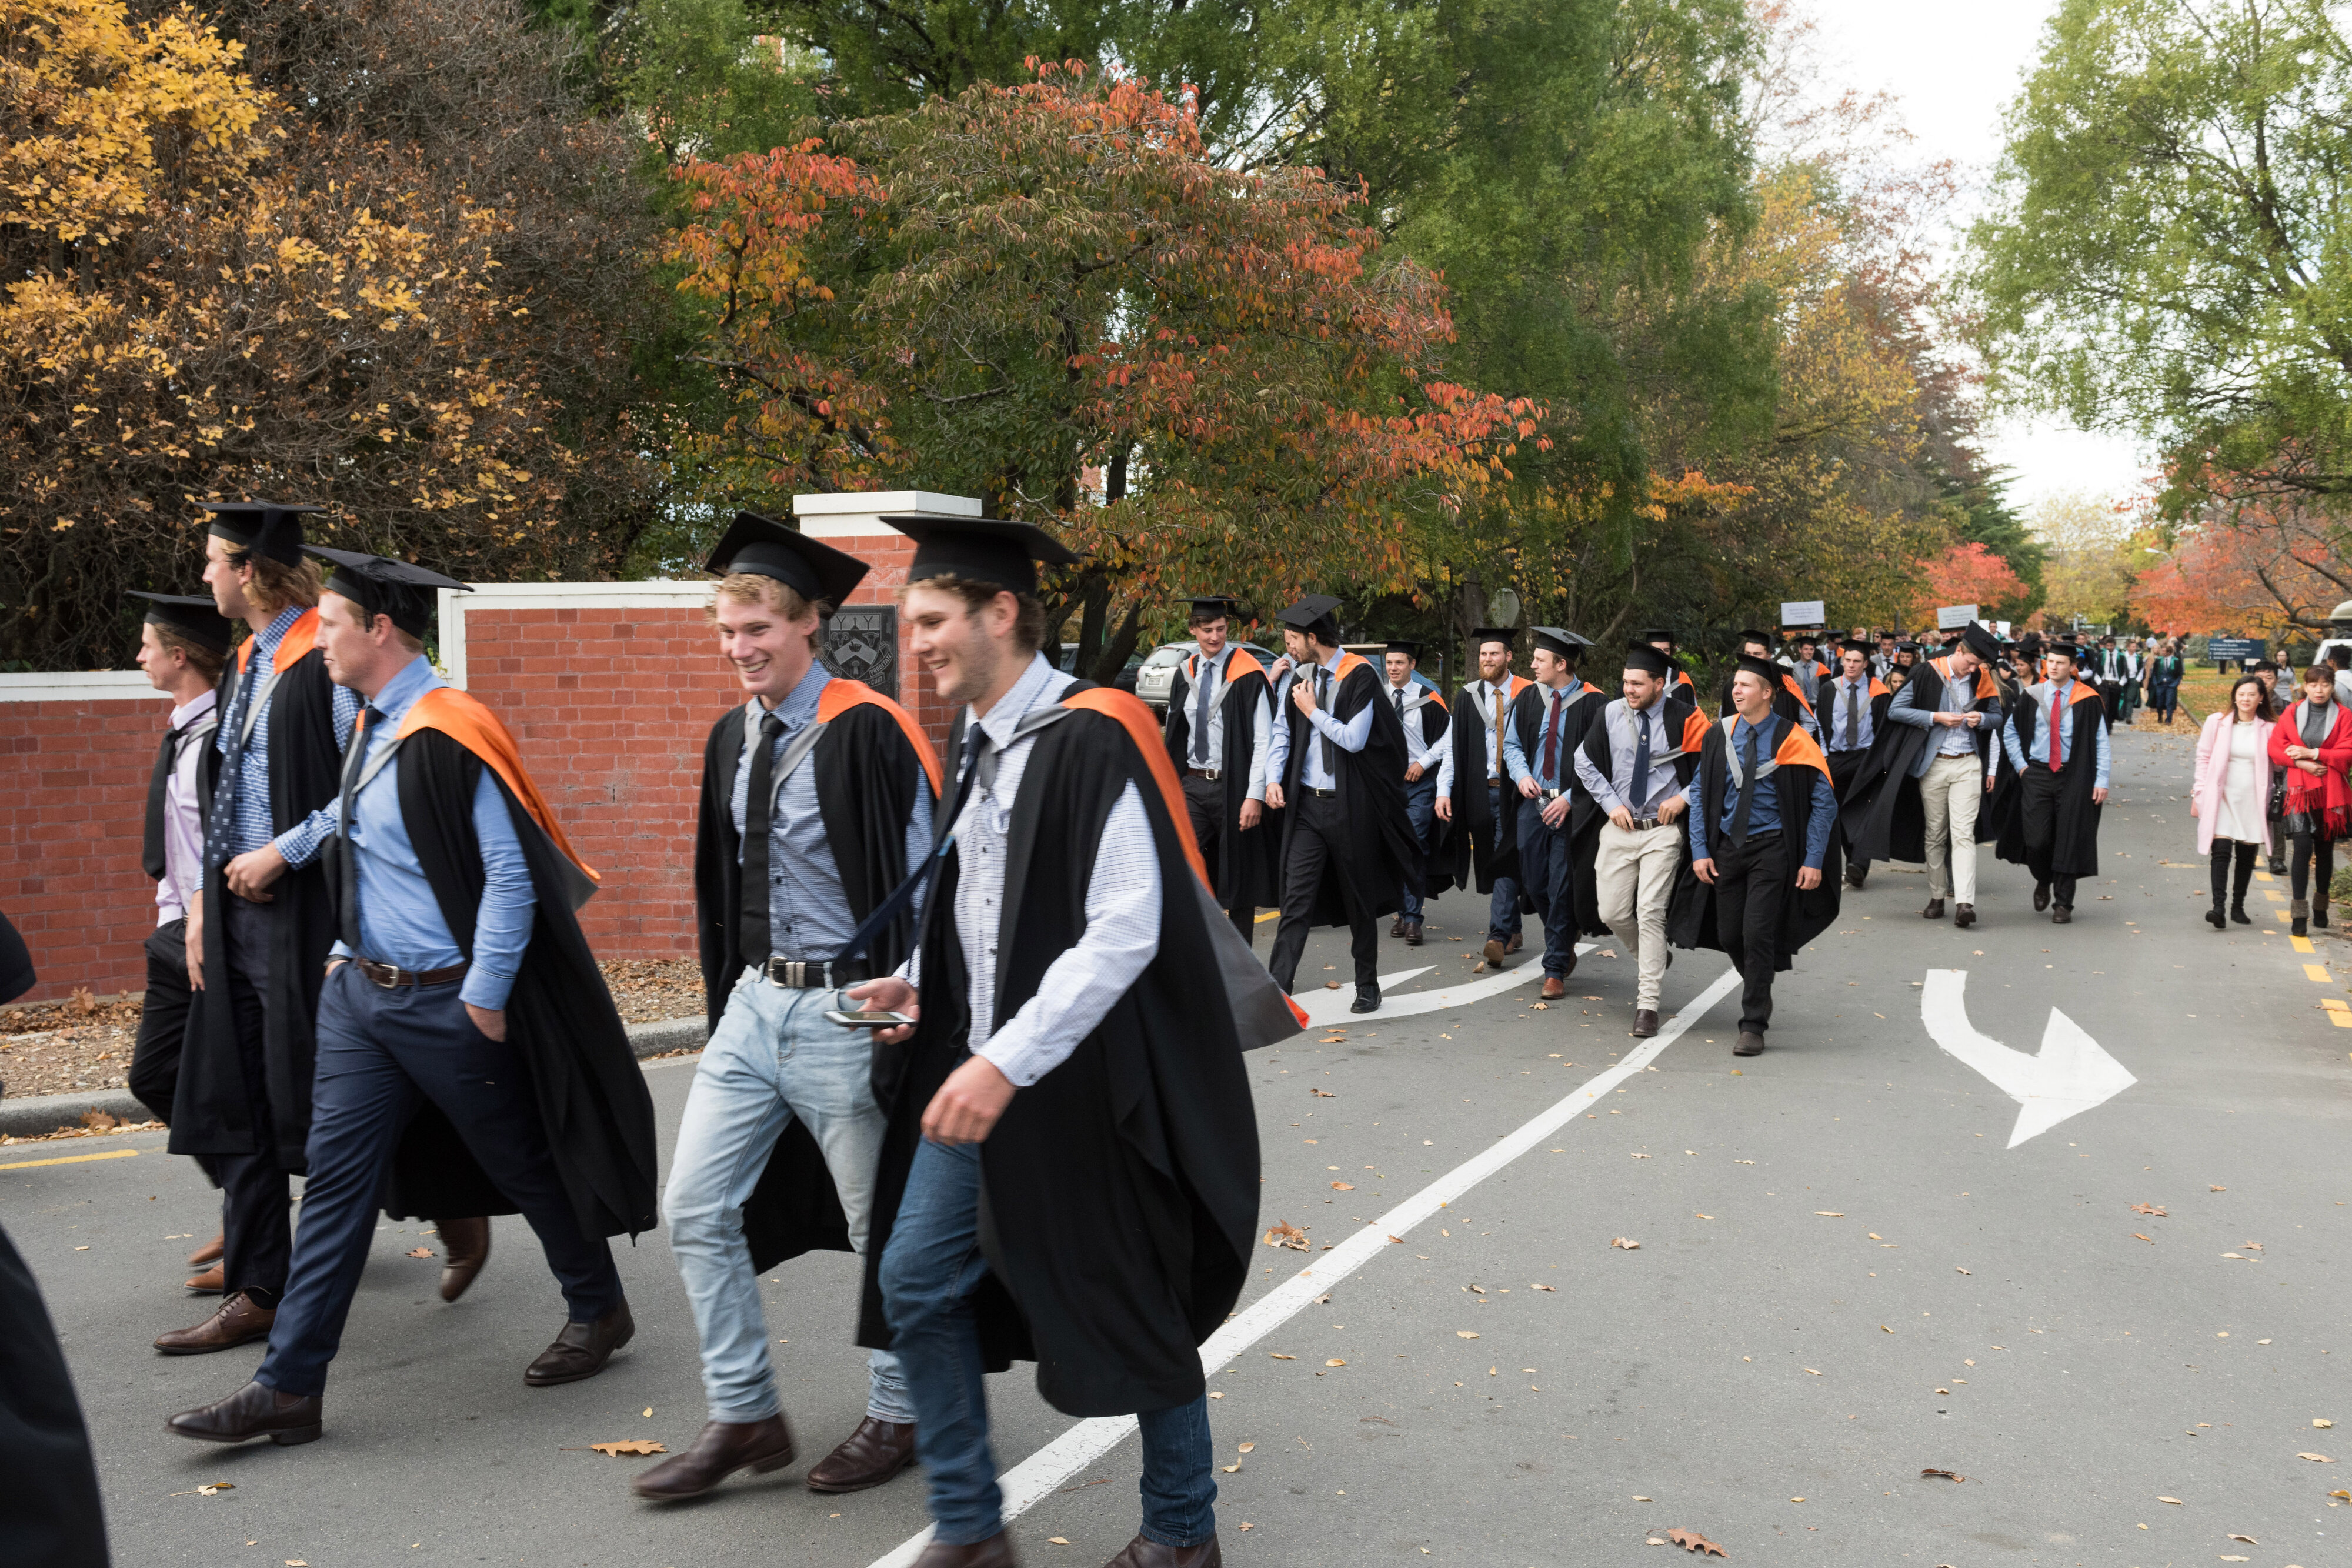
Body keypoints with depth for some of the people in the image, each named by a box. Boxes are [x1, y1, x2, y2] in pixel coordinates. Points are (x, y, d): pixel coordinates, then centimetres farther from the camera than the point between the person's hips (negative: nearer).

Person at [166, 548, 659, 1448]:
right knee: (336, 1174, 6)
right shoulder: (372, 727, 8)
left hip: (446, 1001, -8)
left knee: (522, 1162, 9)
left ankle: (599, 1312, 31)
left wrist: (485, 998, -19)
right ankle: (289, 1389, 10)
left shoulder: (451, 735, -20)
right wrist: (347, 952, 16)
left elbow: (512, 874, -22)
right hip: (361, 991, 8)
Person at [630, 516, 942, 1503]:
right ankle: (743, 1419, 20)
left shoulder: (865, 735, -15)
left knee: (884, 1230, 7)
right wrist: (725, 1004, 16)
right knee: (695, 1209, 7)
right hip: (755, 1003, 7)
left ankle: (898, 1415, 26)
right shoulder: (732, 738, 8)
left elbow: (915, 889, -15)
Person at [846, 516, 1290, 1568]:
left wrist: (1008, 1063, -28)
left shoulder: (1092, 738, -18)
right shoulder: (978, 743, 9)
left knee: (1131, 1310, 6)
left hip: (1082, 1083, -8)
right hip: (978, 1068, 8)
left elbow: (1125, 931, -25)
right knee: (913, 1280, 7)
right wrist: (924, 982, 3)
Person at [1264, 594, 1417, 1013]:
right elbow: (1284, 732, 14)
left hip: (1350, 806, -4)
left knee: (1359, 901, 10)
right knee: (1296, 897, -3)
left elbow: (1355, 739, -17)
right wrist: (1274, 777, 0)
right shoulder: (1301, 676, 6)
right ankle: (1277, 988, -6)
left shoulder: (1361, 676, -11)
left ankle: (1367, 986, 26)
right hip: (1307, 803, 4)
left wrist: (1312, 711, -11)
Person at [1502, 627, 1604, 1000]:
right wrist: (1522, 774, -5)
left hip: (1571, 808, -5)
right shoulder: (1528, 698, 5)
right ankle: (1565, 944, 34)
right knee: (1534, 882, 8)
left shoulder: (1592, 703, -10)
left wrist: (1569, 798, -15)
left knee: (1562, 888, -4)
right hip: (1533, 802, 5)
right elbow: (1512, 743, 15)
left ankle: (1555, 970, 6)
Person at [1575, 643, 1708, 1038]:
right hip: (1618, 827, 4)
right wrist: (1610, 802, 1)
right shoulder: (1611, 714, 1)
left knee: (1650, 913, -11)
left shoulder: (1684, 719, -8)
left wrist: (1683, 798, -10)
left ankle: (1647, 1005, -5)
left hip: (1662, 830, -4)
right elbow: (1584, 761, 11)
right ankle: (1654, 958, 34)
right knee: (1612, 913, 4)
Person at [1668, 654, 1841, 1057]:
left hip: (1771, 847, -4)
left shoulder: (1791, 739, -9)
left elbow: (1824, 801, -6)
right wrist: (1700, 851, -1)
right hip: (1726, 846, 4)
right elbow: (1700, 793, 6)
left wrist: (1814, 860, -12)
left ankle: (1753, 1027, -1)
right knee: (1729, 935, 8)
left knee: (1757, 933, -12)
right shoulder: (1718, 734, 1)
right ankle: (1760, 989, 39)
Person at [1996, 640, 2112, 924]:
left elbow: (2101, 742, -2)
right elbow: (2009, 731, 15)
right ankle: (2043, 882, 26)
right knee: (2036, 840, -5)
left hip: (2073, 778, -2)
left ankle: (2063, 903, 10)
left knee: (2068, 841, 0)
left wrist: (2101, 781, -9)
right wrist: (2020, 765, 5)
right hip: (2036, 774, 2)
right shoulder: (2031, 696, 3)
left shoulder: (2088, 700, -4)